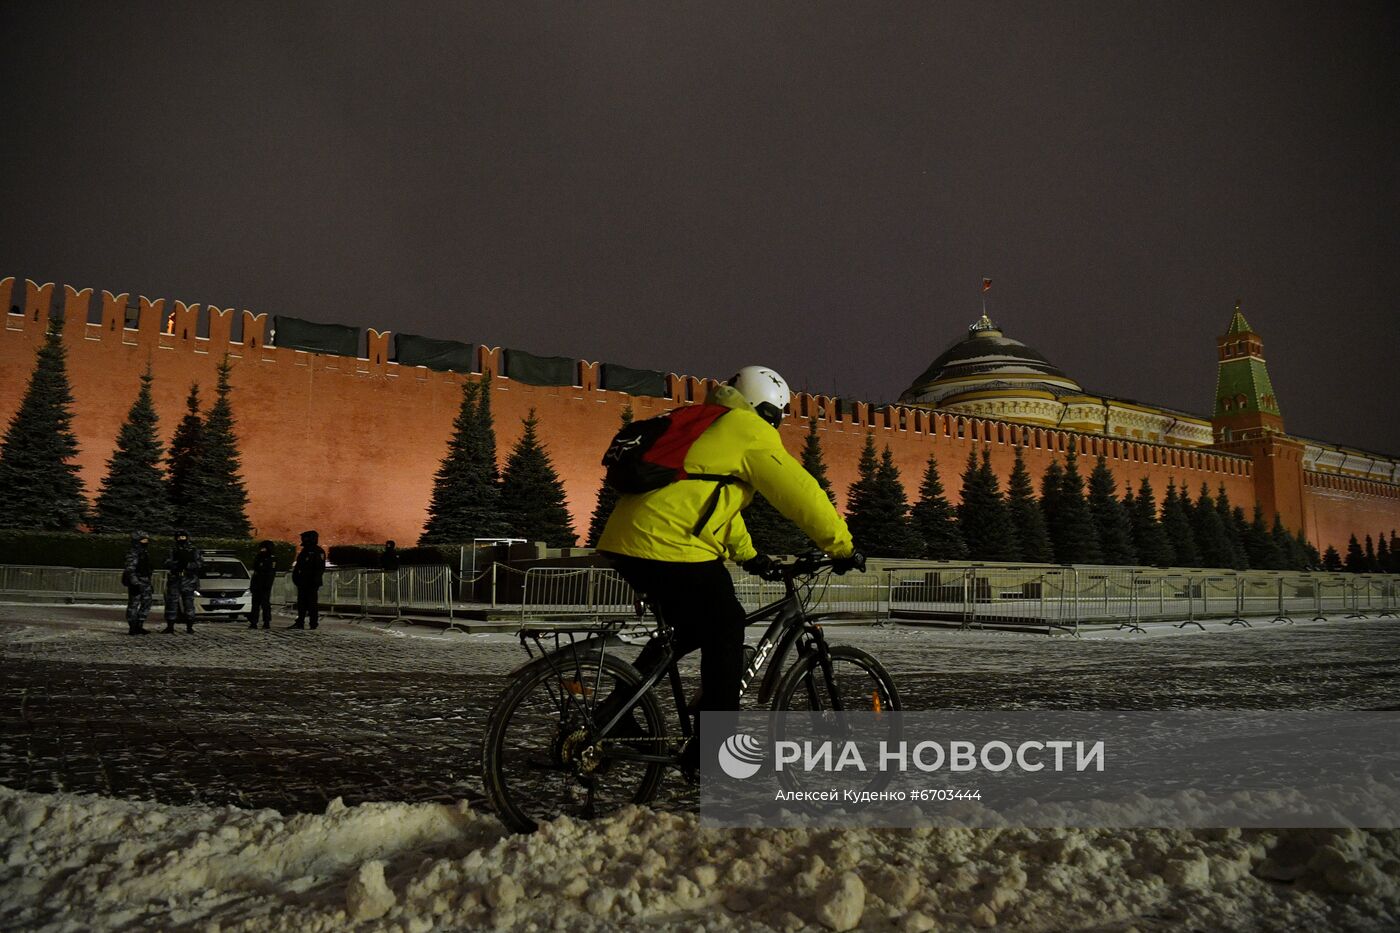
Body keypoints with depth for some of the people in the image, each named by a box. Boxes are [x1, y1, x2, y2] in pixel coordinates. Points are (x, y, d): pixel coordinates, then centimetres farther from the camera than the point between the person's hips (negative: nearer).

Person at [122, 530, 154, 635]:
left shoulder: (145, 552, 18)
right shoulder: (133, 553, -12)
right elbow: (130, 569, -21)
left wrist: (149, 583, 24)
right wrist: (135, 582, -28)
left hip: (145, 582, 9)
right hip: (136, 582, -9)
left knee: (146, 604, 9)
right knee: (133, 604, -4)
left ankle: (139, 626, 16)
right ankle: (132, 628, -1)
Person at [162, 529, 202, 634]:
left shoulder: (194, 550, 7)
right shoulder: (173, 550, 12)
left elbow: (200, 564, -2)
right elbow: (167, 564, -1)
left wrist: (188, 565, -16)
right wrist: (178, 564, -19)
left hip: (188, 581, -2)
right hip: (174, 580, 2)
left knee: (188, 603, -1)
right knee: (171, 602, -1)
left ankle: (189, 626, 4)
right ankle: (170, 626, 5)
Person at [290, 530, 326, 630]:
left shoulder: (318, 551, -8)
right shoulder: (304, 551, 17)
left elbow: (320, 568, -14)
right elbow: (298, 566, 20)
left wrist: (316, 580, -19)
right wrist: (295, 576, 11)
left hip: (312, 583, -8)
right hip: (302, 582, 8)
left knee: (312, 602, -4)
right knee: (301, 602, 8)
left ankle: (313, 623, 1)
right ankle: (300, 623, 12)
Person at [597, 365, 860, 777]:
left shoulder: (706, 425, 28)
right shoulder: (749, 430, 0)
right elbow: (800, 492, -2)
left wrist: (749, 555, 36)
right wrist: (843, 546, 6)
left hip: (626, 541, 10)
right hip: (673, 547, -9)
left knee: (689, 628, 24)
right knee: (726, 631, 4)